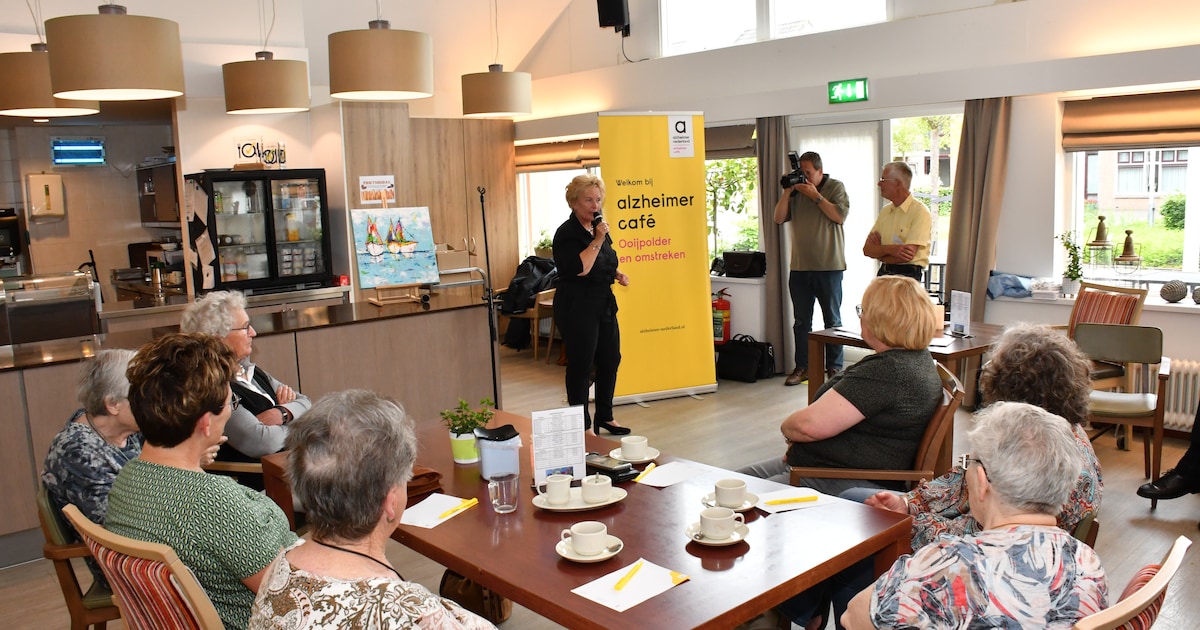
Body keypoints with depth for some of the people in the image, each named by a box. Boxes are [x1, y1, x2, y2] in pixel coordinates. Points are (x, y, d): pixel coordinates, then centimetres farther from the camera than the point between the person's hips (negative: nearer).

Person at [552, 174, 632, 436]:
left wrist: (617, 274, 8)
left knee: (610, 360, 14)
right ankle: (583, 426, 11)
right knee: (581, 366, -1)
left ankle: (604, 416, 29)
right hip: (578, 308, -9)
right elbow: (579, 268, -27)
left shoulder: (597, 228, 12)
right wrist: (597, 240, -24)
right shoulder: (567, 233, -14)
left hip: (604, 304, 9)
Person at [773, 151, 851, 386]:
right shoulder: (796, 191, 10)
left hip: (828, 266, -4)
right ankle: (802, 367, 15)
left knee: (832, 320, 5)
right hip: (799, 267, 4)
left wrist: (815, 196, -14)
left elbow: (840, 216, -14)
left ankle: (834, 367, 13)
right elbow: (779, 218, 3)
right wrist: (787, 192, -6)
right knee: (801, 321, 8)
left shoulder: (835, 187, 1)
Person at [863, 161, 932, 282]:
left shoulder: (920, 212, -7)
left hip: (908, 275, -5)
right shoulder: (885, 211, 14)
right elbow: (867, 249, 6)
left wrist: (879, 250, -1)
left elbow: (908, 255, -17)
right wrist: (889, 249, -13)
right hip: (884, 274, 6)